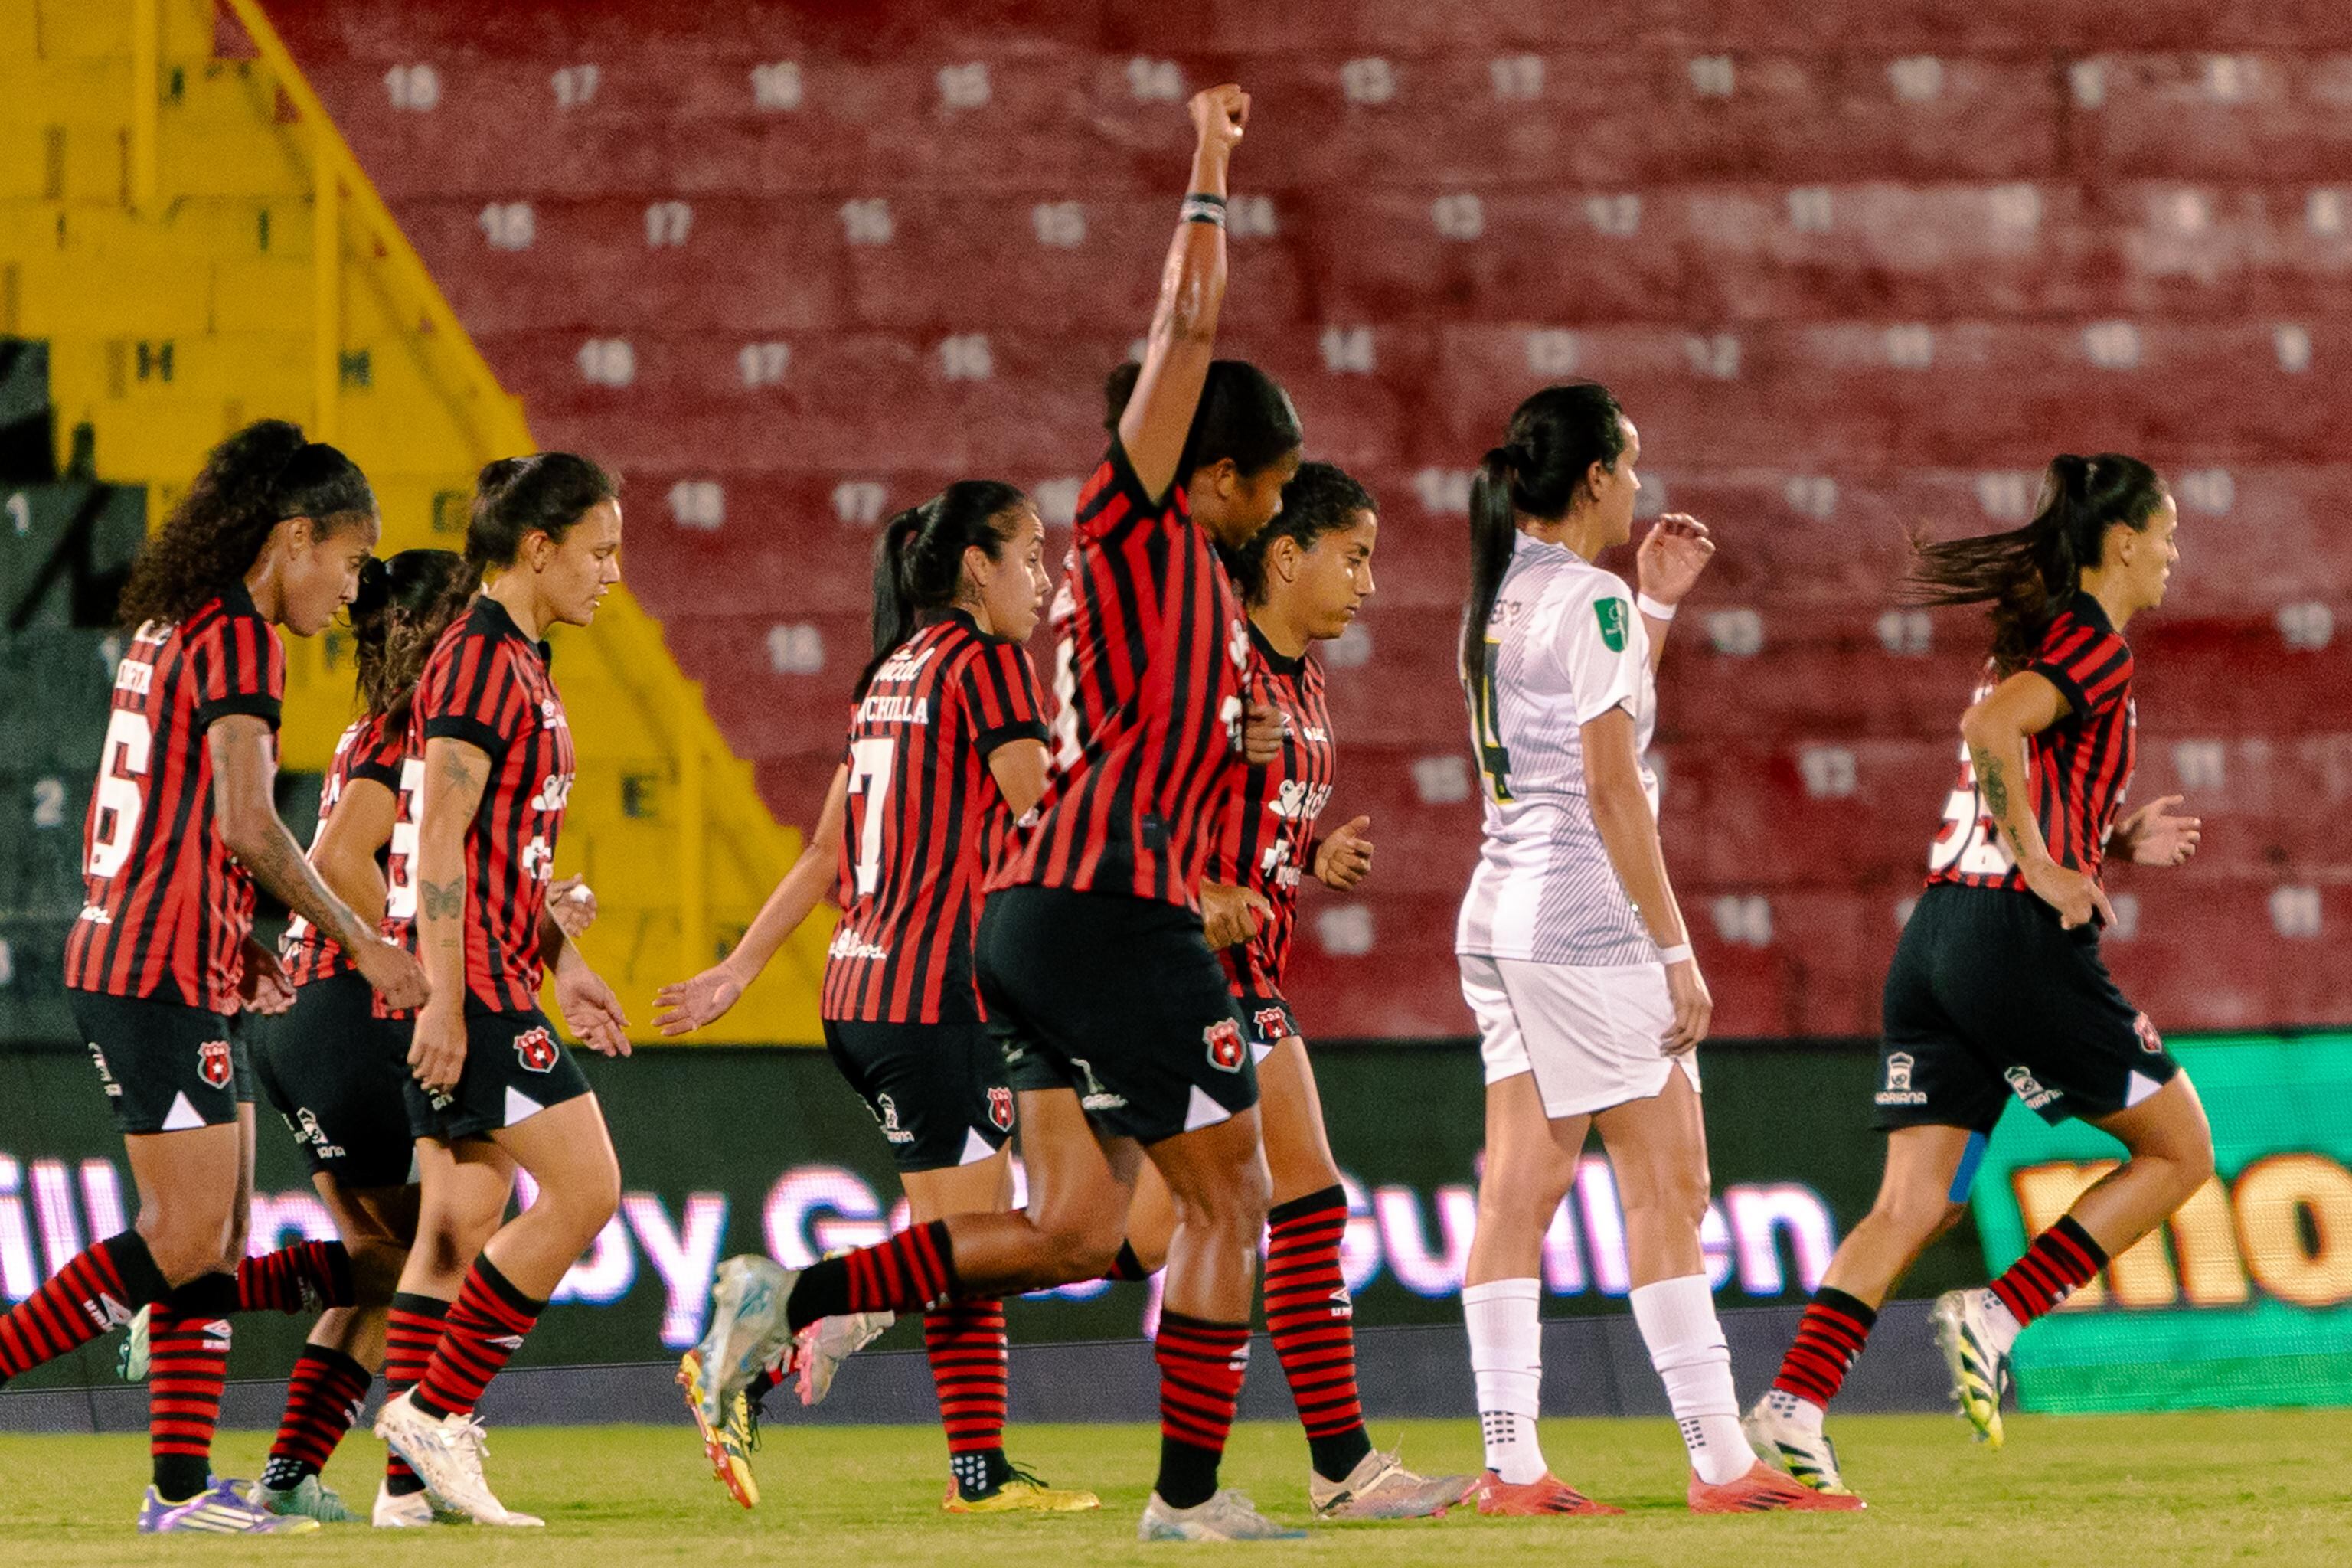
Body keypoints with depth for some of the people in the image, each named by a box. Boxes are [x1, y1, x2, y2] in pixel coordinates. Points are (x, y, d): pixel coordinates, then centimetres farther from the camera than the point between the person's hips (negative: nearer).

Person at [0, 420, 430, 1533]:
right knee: (185, 1236, -10)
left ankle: (181, 1483, 3)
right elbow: (246, 825, -20)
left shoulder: (167, 632, 17)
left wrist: (238, 947, 21)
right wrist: (364, 945, -13)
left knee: (221, 1235, 7)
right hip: (166, 979, -10)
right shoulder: (236, 639, -12)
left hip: (121, 955, 10)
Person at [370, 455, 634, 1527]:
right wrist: (445, 997, -22)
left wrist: (562, 966, 22)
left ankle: (420, 1473, 7)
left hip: (492, 972, 10)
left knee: (465, 1214, 8)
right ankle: (434, 1412, -8)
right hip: (468, 978, -10)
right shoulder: (480, 663, -14)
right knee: (585, 1191, -10)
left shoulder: (516, 663, 18)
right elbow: (442, 840, -19)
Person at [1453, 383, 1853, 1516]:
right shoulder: (1590, 602, -11)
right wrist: (1674, 949, -13)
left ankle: (1511, 1464, 0)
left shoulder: (1503, 596, 14)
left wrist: (1653, 606, 25)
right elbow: (1612, 789, -15)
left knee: (1520, 1189, 4)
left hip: (1499, 910, 9)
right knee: (1666, 1186, -5)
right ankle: (1720, 1463, -5)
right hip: (1584, 916, -9)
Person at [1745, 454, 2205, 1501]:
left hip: (1937, 937, 8)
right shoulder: (2095, 644, -6)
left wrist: (2118, 842, 16)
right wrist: (2044, 868, -18)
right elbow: (1993, 728, -24)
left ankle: (1792, 1405, -13)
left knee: (1914, 1202, 1)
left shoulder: (2037, 640, 22)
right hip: (2023, 940, -8)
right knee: (2178, 1151, 6)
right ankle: (1995, 1317, -3)